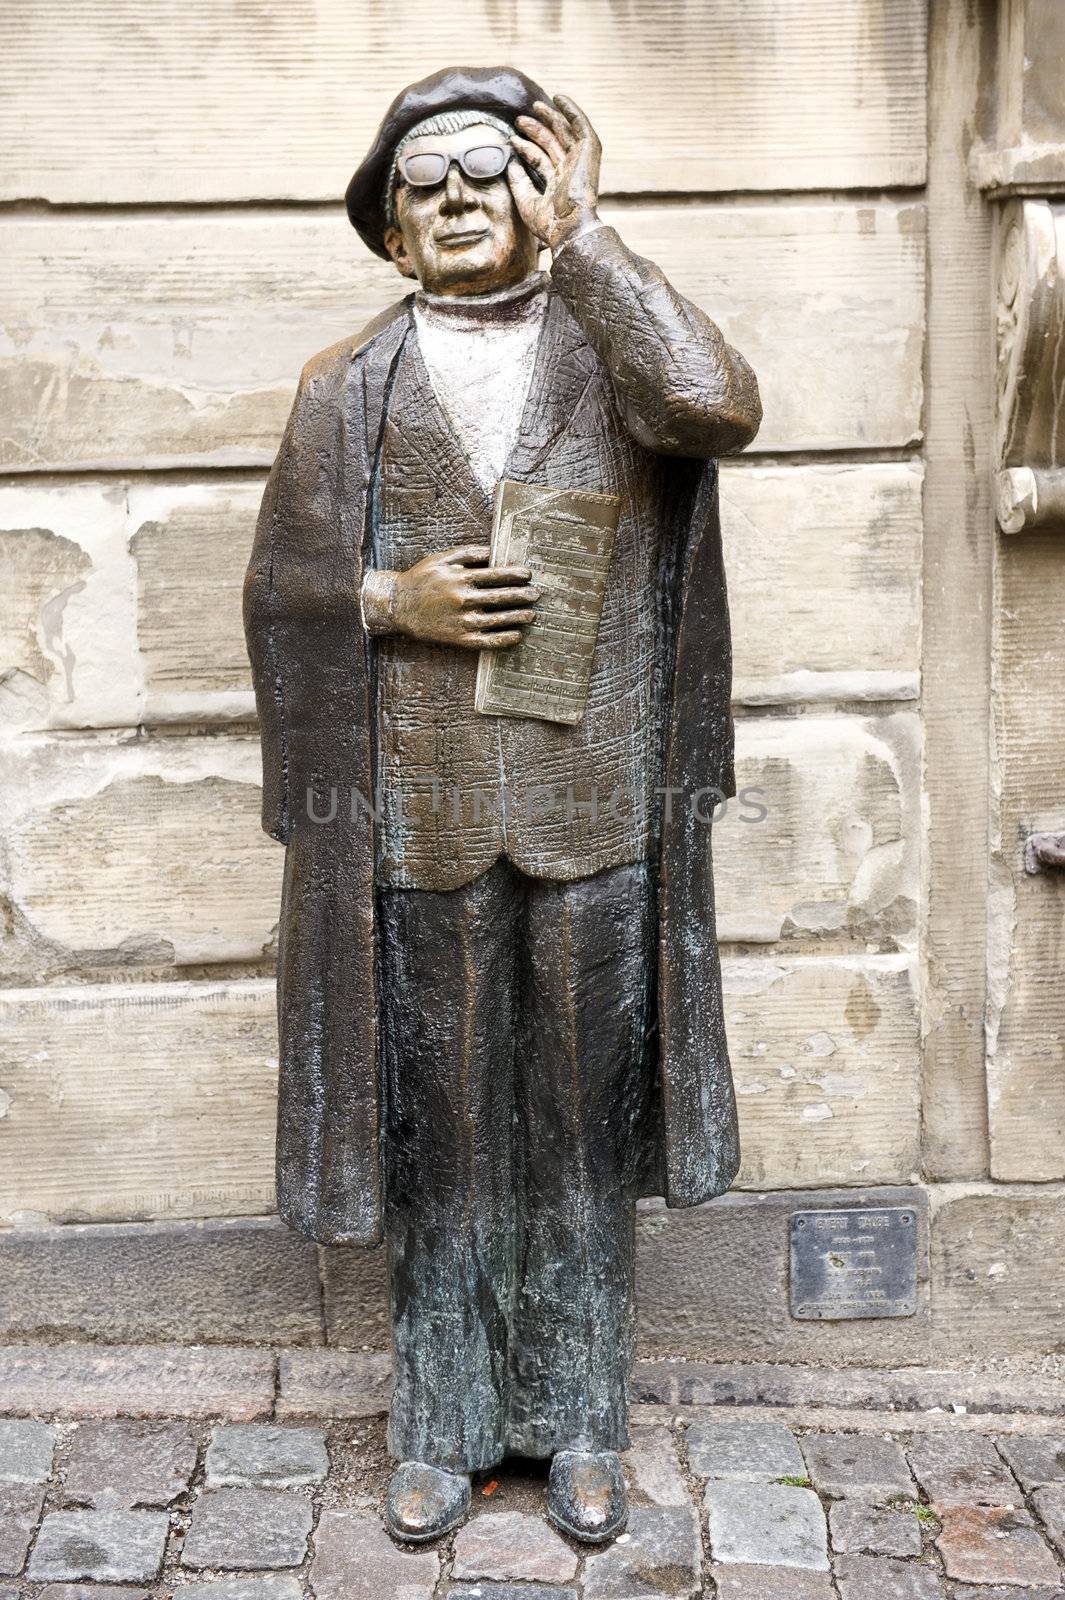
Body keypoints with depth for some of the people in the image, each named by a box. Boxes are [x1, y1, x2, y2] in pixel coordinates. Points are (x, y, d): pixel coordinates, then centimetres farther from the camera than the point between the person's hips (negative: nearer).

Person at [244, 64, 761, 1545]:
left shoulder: (620, 351, 6)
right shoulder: (343, 390, 8)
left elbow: (719, 409, -17)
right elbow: (281, 590, 8)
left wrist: (578, 234, -9)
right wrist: (392, 602, -11)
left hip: (597, 818, 0)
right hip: (419, 825, 1)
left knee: (583, 1131, 10)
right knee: (438, 1132, 10)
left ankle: (580, 1423, 29)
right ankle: (442, 1426, 29)